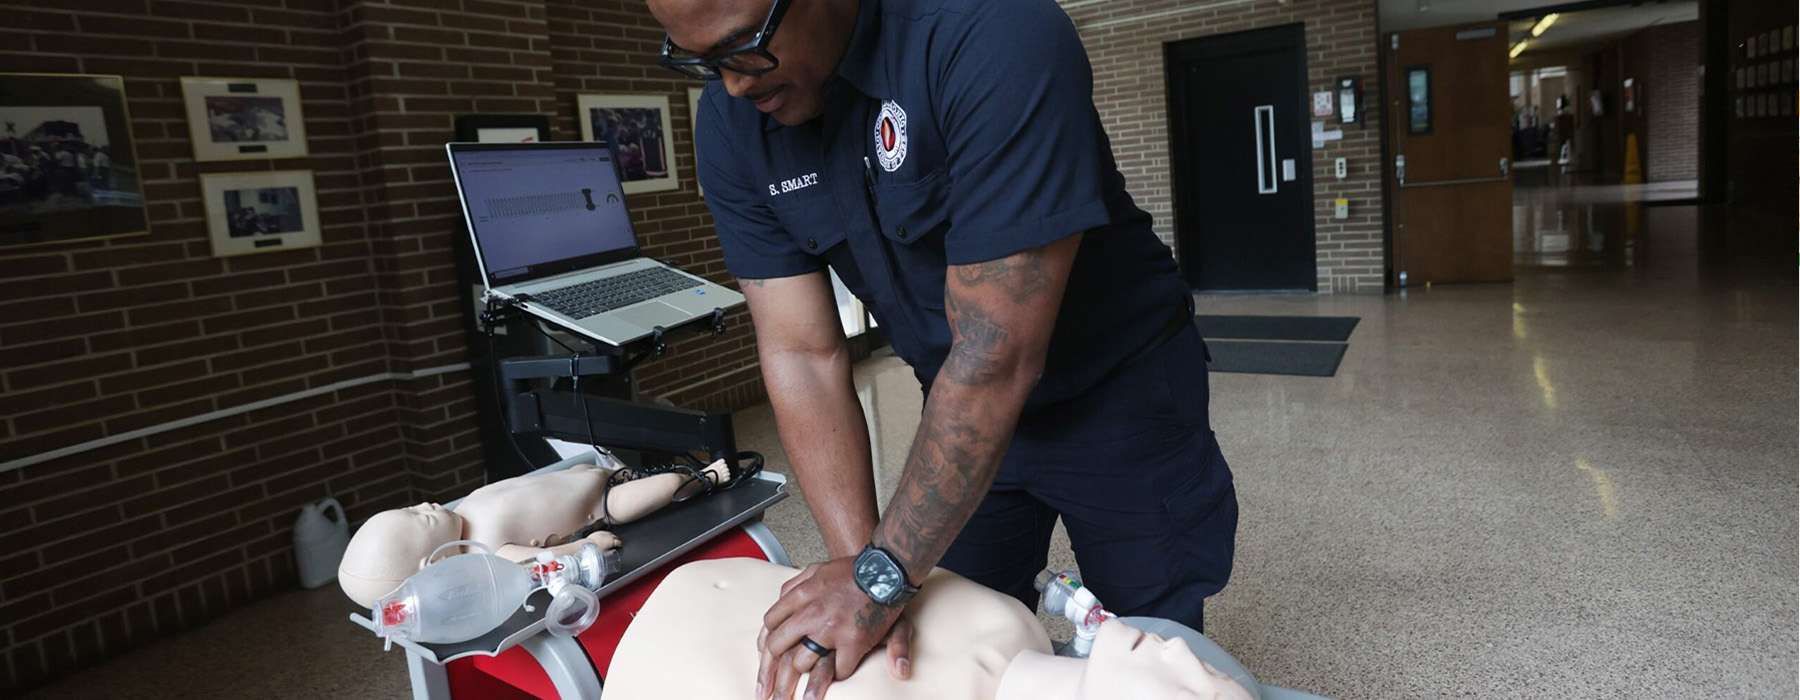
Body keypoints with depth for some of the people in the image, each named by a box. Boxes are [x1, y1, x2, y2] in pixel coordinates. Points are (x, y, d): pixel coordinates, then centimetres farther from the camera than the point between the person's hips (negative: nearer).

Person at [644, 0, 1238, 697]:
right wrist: (859, 560, -23)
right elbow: (801, 356, -14)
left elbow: (999, 354, -33)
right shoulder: (731, 126, -12)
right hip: (960, 412, 5)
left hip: (1115, 396, -4)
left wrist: (883, 574, -29)